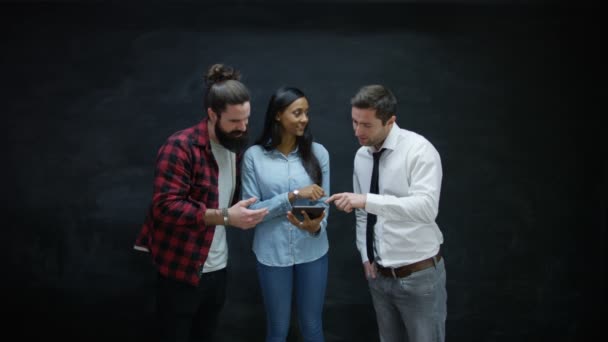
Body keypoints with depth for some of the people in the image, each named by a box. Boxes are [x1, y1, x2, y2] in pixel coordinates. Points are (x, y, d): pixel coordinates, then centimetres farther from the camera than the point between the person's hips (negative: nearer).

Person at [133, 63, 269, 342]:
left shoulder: (236, 147, 8)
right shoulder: (180, 146, -16)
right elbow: (166, 206, -24)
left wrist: (244, 213, 2)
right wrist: (225, 217, -30)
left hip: (217, 267, 7)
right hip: (182, 269, -7)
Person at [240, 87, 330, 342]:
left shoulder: (318, 152, -2)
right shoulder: (254, 155, -6)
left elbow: (323, 203, -2)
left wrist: (316, 226, -24)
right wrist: (293, 195, -19)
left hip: (312, 252, 1)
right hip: (272, 254, -1)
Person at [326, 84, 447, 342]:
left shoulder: (419, 149, -16)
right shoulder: (361, 156, 4)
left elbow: (426, 207, -30)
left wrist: (367, 200, -36)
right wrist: (366, 256, 5)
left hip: (419, 275, -6)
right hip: (379, 275, 6)